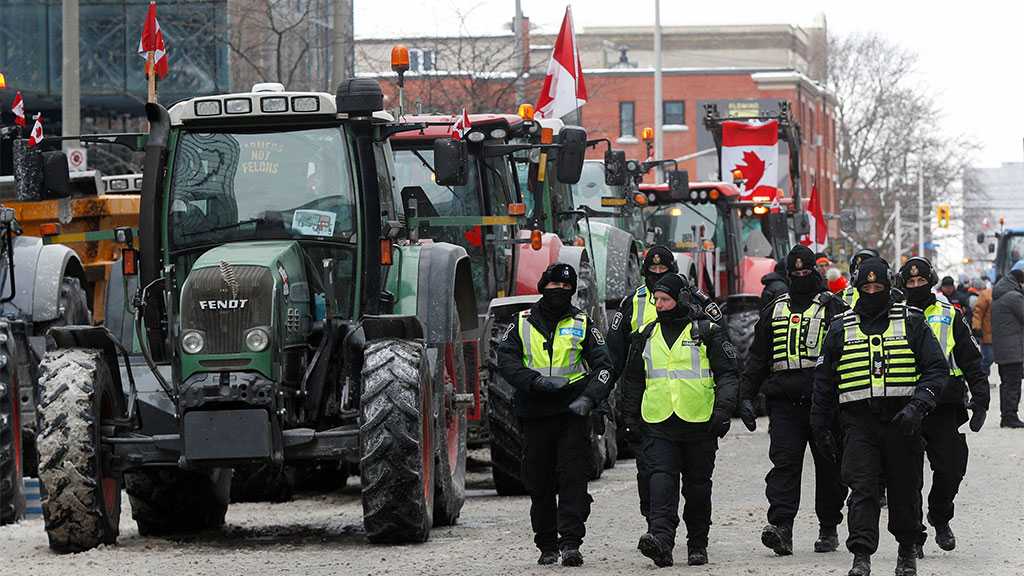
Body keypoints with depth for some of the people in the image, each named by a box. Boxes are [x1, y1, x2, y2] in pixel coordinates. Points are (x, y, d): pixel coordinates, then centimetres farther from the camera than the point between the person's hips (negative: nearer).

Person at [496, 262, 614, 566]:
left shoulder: (582, 324, 9)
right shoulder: (523, 322, 9)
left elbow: (603, 365, 3)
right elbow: (506, 359, -1)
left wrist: (589, 397, -14)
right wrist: (536, 381, -16)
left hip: (573, 412, -1)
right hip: (535, 413, 1)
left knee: (573, 478, -11)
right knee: (539, 483, 5)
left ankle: (571, 543, -14)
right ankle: (547, 546, 15)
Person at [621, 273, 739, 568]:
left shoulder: (707, 333, 1)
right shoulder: (647, 336, 13)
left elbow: (728, 375, -1)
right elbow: (632, 378, 24)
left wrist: (723, 410, -11)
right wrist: (631, 414, 20)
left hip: (699, 422, -2)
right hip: (658, 424, 2)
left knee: (698, 486, 7)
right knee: (661, 480, -15)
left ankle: (697, 546, 19)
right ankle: (661, 539, -29)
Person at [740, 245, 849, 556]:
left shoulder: (834, 308, 5)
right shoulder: (775, 310, 16)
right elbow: (757, 356, 19)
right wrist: (746, 396, 10)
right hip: (784, 402, 2)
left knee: (828, 466, 5)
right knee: (784, 461, -11)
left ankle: (829, 529, 16)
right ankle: (781, 526, -20)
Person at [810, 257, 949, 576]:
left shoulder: (912, 323, 6)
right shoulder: (841, 329, 11)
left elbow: (937, 368, 1)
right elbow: (823, 382, 17)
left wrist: (917, 405, -14)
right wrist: (821, 427, 13)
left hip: (903, 421, 0)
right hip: (859, 422, 0)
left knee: (905, 491, 8)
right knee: (862, 489, -11)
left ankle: (907, 550, 26)